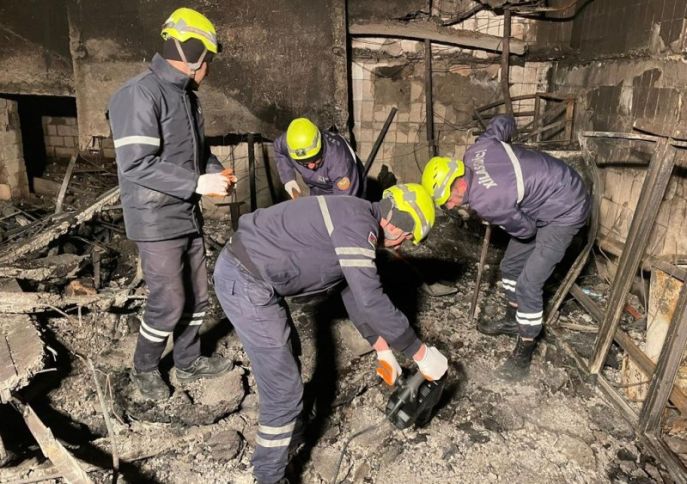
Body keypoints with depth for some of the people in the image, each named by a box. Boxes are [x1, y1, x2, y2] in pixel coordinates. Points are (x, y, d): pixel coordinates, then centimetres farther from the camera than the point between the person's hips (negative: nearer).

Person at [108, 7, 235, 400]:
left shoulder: (186, 95, 9)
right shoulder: (140, 94, -18)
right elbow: (135, 165, -24)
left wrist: (216, 171, 1)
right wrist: (197, 183, -24)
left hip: (188, 215, 8)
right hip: (157, 220, -8)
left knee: (197, 294, 15)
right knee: (169, 302, 1)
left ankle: (188, 361, 34)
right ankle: (145, 368, 27)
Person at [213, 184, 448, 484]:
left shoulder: (355, 219, 13)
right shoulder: (358, 224, -19)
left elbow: (356, 292, 19)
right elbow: (371, 302, -22)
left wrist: (383, 350, 23)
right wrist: (419, 352, -10)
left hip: (243, 270, 11)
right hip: (245, 283, -11)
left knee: (283, 357, 29)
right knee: (284, 390, -1)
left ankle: (287, 428, 52)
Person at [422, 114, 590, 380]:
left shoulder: (485, 202, -32)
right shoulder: (474, 152, -13)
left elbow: (526, 229, -17)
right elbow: (503, 121, 5)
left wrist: (493, 217, 0)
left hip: (566, 211, -9)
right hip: (547, 198, 10)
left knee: (528, 284, -10)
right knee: (511, 265, 17)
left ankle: (525, 350, 8)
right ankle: (513, 320, 38)